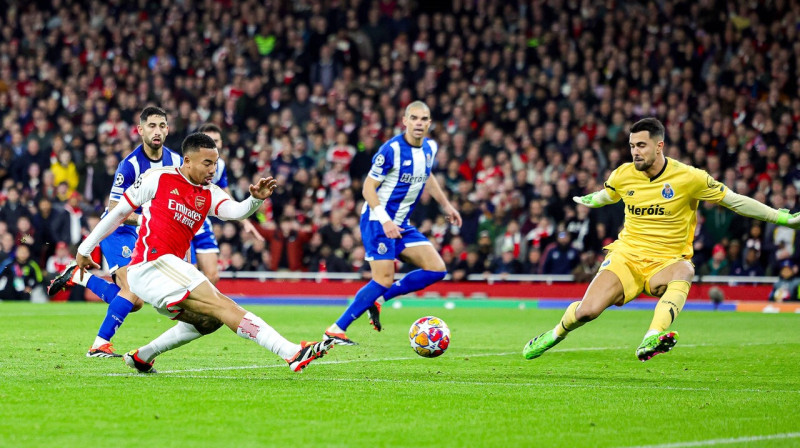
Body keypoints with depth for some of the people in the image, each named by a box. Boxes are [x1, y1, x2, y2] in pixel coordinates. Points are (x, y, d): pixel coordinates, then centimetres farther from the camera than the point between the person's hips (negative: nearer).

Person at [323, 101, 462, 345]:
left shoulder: (430, 148, 4)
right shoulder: (392, 149, -18)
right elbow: (368, 187, -16)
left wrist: (446, 205, 27)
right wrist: (385, 220, -27)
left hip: (402, 224, 8)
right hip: (378, 221, -8)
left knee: (437, 270, -2)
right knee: (384, 280, -16)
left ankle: (378, 299, 6)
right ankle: (336, 330, -8)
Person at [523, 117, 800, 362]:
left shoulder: (689, 178, -10)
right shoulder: (623, 175, 0)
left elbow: (734, 200, -2)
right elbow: (605, 196, 26)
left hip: (665, 263, -2)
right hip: (626, 258, 2)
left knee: (684, 272, -41)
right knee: (587, 311, -20)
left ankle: (651, 340, -57)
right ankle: (556, 334, 15)